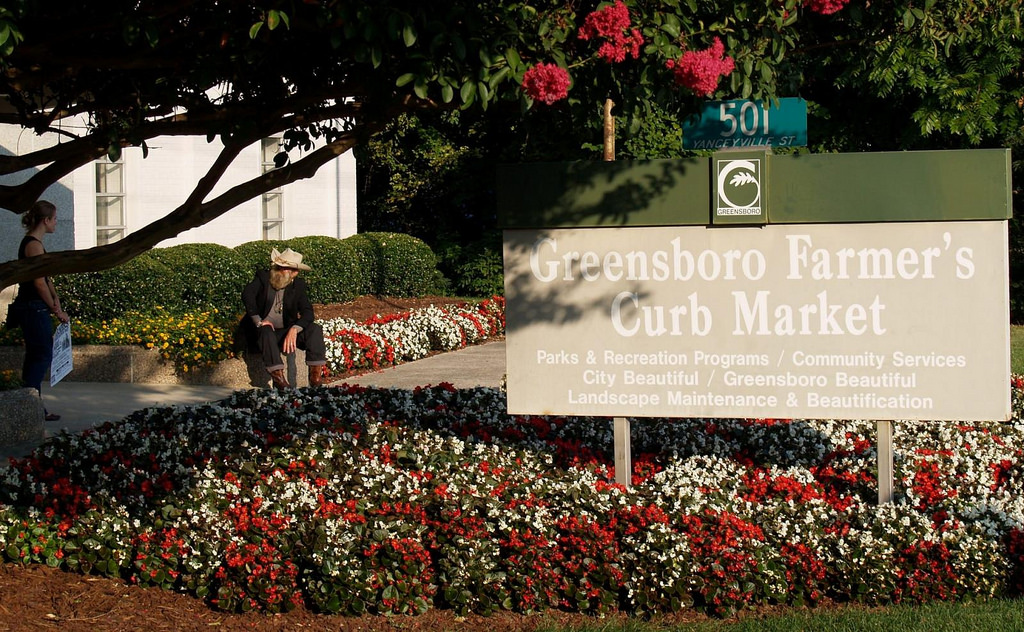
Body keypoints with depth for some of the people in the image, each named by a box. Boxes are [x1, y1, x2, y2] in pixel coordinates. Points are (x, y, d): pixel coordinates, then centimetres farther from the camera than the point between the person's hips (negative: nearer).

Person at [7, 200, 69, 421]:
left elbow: (45, 277, 19)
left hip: (31, 309, 10)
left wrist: (55, 298, 5)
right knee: (42, 356, -7)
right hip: (34, 309, -10)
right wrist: (56, 310, -10)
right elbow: (39, 283, -18)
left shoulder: (31, 243, 15)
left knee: (36, 357, 13)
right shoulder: (34, 245, -17)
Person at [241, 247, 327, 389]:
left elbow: (307, 313, -10)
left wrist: (294, 330, -29)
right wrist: (258, 321, -29)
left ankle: (315, 376, -28)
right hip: (265, 331, -2)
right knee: (267, 332, -36)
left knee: (314, 329, -20)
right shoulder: (263, 277, -2)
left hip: (287, 332, 2)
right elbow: (247, 294, -20)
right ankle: (278, 377, -42)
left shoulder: (298, 285, 2)